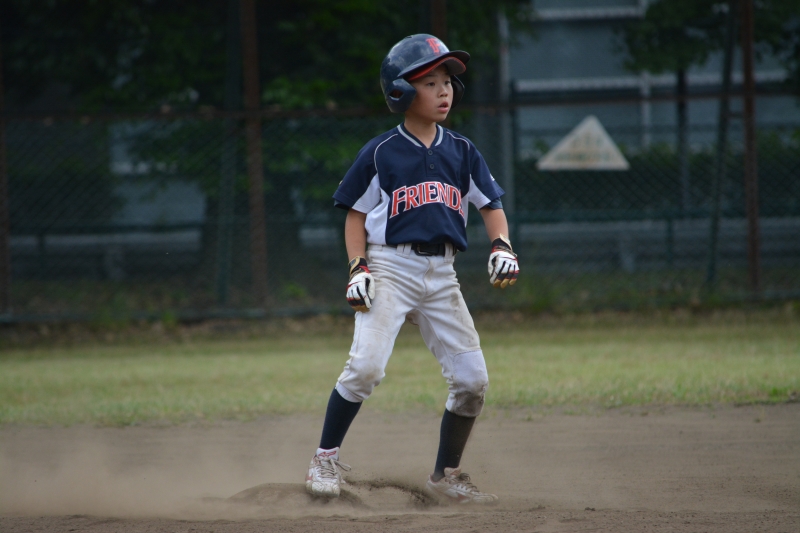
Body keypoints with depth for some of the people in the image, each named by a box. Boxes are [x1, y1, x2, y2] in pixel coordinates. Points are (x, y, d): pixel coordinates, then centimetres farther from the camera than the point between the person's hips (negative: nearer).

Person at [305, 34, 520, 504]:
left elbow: (491, 204, 13)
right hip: (390, 267, -4)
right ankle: (326, 460, -7)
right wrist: (359, 267, -8)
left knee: (472, 380, 0)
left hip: (441, 275, 4)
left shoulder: (462, 152, 10)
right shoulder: (381, 153, -1)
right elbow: (356, 214, 4)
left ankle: (446, 475, 16)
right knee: (366, 367, -22)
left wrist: (502, 246, -5)